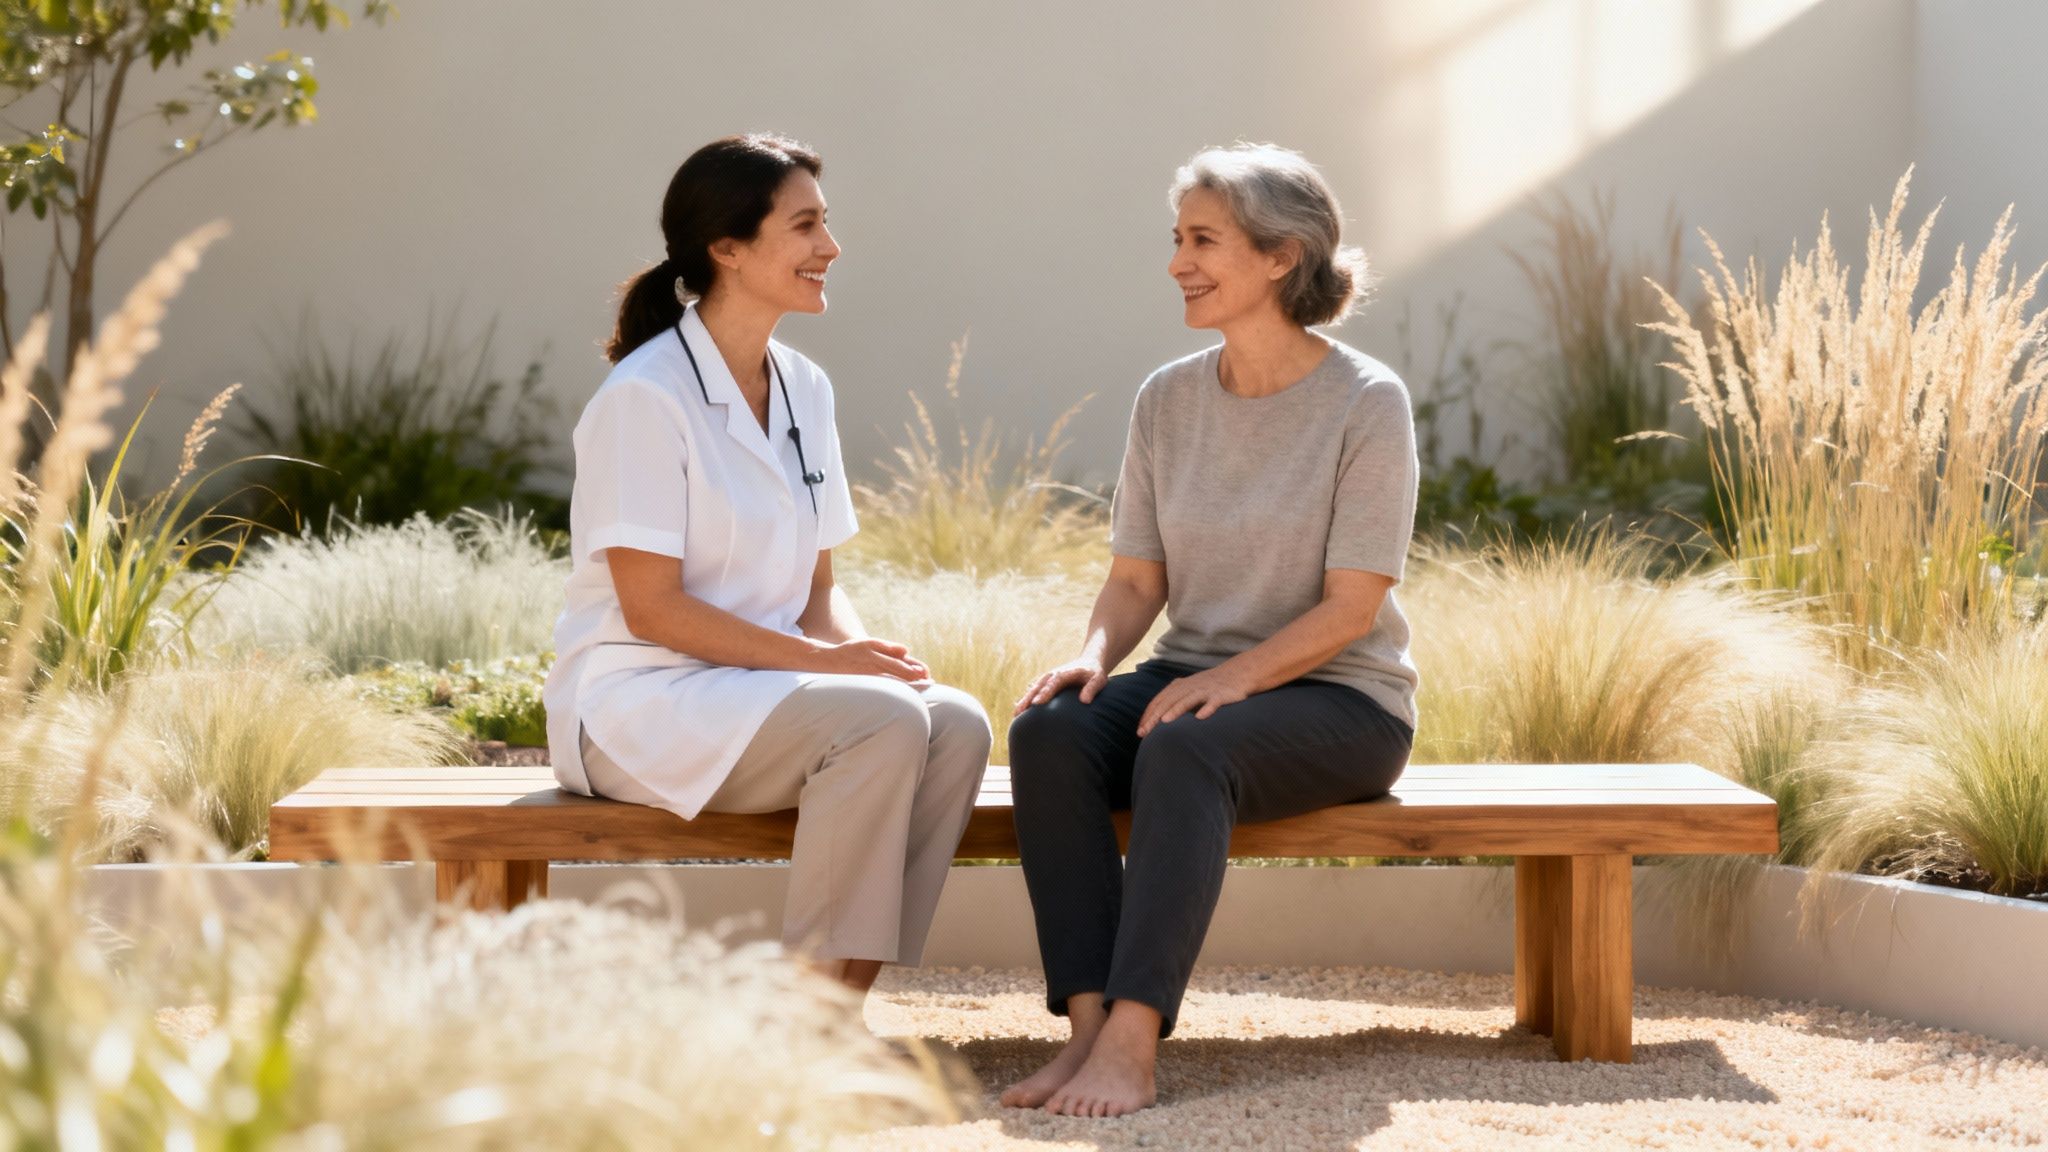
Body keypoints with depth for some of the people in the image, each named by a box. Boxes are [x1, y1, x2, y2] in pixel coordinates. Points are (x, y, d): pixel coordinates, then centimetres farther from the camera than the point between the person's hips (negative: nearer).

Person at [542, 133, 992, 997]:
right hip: (640, 699, -7)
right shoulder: (645, 397, -12)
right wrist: (821, 660, -20)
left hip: (766, 689, 7)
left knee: (957, 724, -21)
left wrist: (861, 650, -9)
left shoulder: (804, 390, 11)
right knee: (882, 723, -30)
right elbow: (651, 606, -16)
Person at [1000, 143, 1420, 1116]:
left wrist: (1231, 679, -26)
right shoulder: (1168, 400, 8)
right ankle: (1089, 1024, -33)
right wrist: (1094, 656, -14)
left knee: (1183, 750, -37)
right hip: (1195, 678, 5)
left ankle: (1132, 1042, -41)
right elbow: (1136, 578, 8)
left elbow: (1352, 606, -13)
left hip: (1339, 699, -5)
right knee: (1049, 732, -27)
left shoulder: (1367, 403, -9)